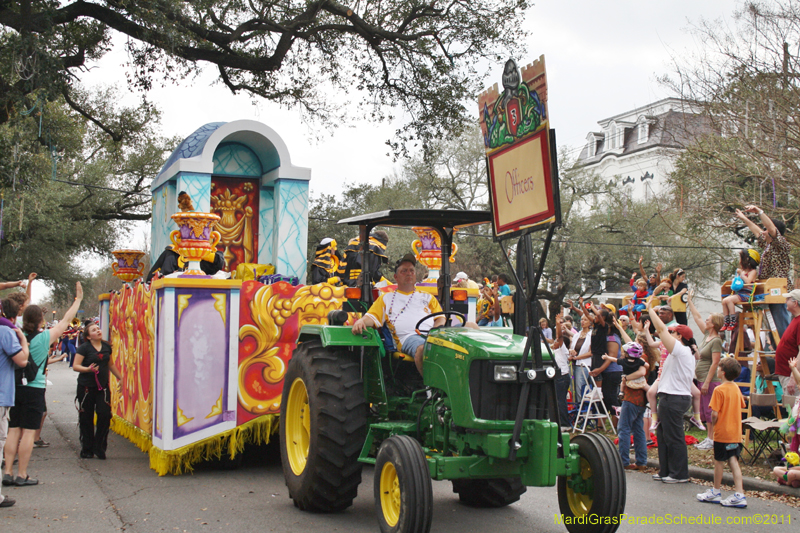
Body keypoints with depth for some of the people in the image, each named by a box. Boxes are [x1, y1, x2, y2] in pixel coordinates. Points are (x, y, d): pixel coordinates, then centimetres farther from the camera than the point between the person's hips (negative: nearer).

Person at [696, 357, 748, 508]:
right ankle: (739, 494, 0)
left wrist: (713, 423, 0)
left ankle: (715, 492, 21)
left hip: (722, 433, -6)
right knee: (733, 461, 6)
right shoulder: (736, 389, 5)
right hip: (736, 432, 6)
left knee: (719, 461, 7)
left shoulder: (719, 390, -17)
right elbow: (741, 406, 14)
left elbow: (715, 413, -18)